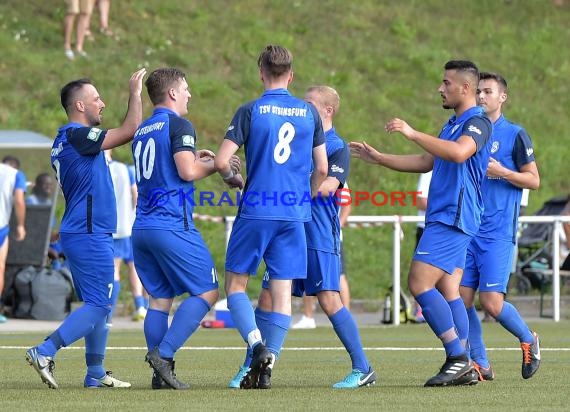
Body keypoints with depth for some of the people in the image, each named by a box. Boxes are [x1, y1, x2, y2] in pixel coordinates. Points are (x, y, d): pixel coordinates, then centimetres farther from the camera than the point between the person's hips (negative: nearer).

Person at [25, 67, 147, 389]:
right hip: (89, 235, -11)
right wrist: (135, 93, -4)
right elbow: (130, 131, -14)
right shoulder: (76, 135, -14)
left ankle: (96, 374, 15)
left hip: (82, 233, 11)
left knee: (99, 304, 13)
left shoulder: (66, 140, 16)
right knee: (98, 305, -10)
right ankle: (45, 352, -14)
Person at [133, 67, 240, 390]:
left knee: (160, 299, 9)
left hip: (143, 227, 8)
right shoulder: (179, 125, -6)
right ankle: (164, 353, -15)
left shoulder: (142, 131, 19)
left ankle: (160, 375, 2)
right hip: (173, 226, -8)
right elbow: (187, 172, -16)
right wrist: (215, 165, 1)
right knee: (207, 292, -1)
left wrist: (193, 158, 26)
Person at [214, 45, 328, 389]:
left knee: (236, 284, 8)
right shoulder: (309, 112, 6)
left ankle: (257, 344, -14)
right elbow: (322, 169, 10)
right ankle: (269, 360, -2)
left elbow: (221, 161, -8)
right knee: (282, 292, 5)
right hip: (294, 216, 3)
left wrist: (231, 177, 13)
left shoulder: (251, 111, -4)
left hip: (256, 211, -3)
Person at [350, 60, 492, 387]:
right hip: (444, 217, 10)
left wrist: (413, 134, -27)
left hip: (453, 218, -10)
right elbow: (426, 163, 29)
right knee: (448, 292, 7)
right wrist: (377, 158, 29)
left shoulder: (478, 122, -11)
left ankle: (458, 357, -13)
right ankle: (464, 368, 6)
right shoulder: (453, 124, 21)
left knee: (420, 284, -15)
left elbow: (459, 152, -31)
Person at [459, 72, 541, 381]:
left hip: (498, 232, -6)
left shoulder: (515, 135, -1)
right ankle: (480, 365, 8)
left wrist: (502, 172, -15)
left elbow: (534, 180, -1)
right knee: (462, 298, -2)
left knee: (491, 302, -12)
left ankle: (529, 340, 15)